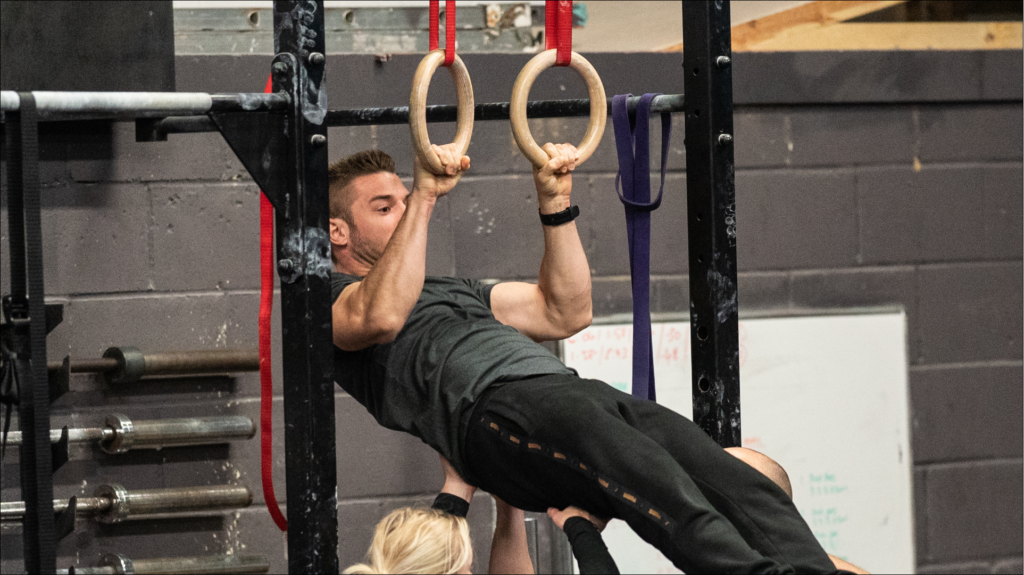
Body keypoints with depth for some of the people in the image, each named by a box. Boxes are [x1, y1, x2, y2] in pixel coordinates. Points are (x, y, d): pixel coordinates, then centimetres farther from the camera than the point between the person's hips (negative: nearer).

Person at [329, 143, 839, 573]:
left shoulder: (452, 290, 42)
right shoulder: (331, 297, 17)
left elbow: (565, 312, 36)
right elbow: (381, 317, -9)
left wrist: (555, 203, 30)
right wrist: (423, 198, -5)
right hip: (496, 409, -8)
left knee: (742, 487, -19)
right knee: (664, 494, -37)